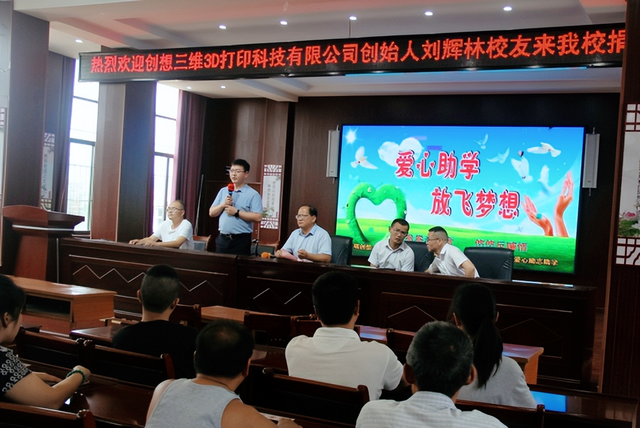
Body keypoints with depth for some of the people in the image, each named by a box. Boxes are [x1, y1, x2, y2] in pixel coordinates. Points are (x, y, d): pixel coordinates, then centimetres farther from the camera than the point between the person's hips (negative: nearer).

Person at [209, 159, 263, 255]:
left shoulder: (253, 194, -3)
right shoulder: (223, 191, 14)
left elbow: (258, 217, -13)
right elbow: (211, 213, 13)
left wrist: (236, 212, -14)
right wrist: (223, 205, -6)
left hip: (241, 240, -5)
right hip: (222, 238, 5)